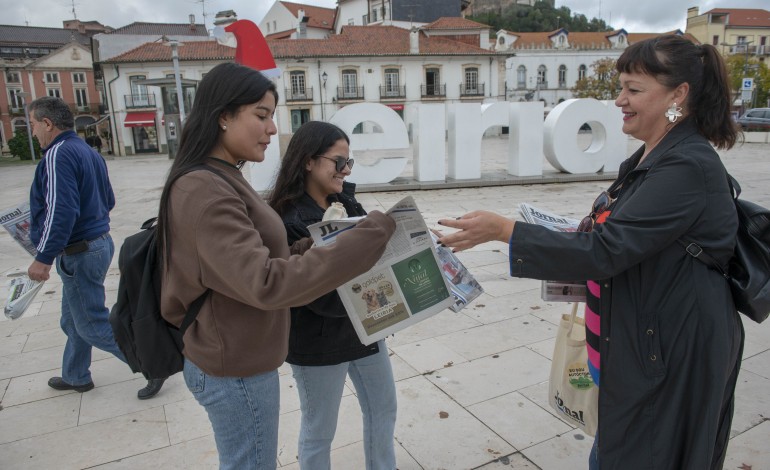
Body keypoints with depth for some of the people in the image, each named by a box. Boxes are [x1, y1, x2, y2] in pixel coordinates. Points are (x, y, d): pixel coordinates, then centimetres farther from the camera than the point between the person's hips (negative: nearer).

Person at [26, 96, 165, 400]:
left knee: (93, 325, 1)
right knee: (74, 320, 23)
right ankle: (75, 376, 39)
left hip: (79, 254, -10)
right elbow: (108, 201, 19)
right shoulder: (90, 152, 11)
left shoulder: (59, 153, -18)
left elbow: (62, 211, -27)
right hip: (99, 243, 10)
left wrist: (43, 258, -23)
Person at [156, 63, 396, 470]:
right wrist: (370, 236, -33)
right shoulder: (204, 191, -24)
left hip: (236, 360, 9)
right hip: (236, 372, -9)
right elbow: (266, 284, -34)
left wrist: (313, 248, -3)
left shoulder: (219, 180, 8)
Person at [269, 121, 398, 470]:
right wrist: (371, 300, -32)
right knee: (319, 432, 14)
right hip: (319, 343, -7)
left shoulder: (346, 201, 0)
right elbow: (319, 295, -25)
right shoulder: (291, 221, -22)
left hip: (363, 327, 8)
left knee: (383, 409, 23)